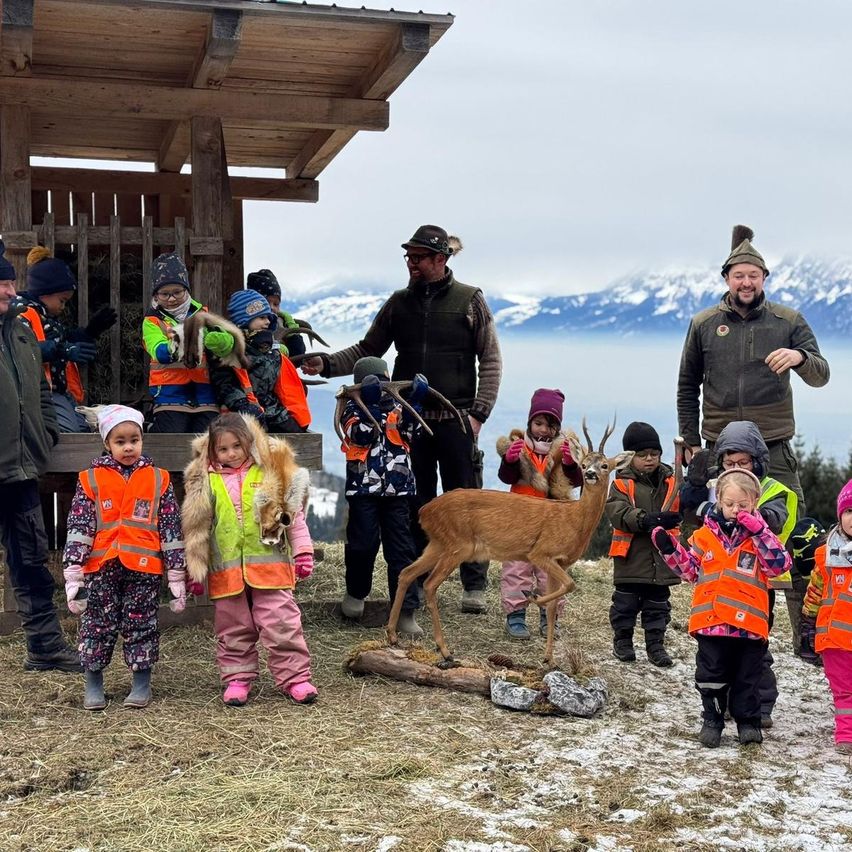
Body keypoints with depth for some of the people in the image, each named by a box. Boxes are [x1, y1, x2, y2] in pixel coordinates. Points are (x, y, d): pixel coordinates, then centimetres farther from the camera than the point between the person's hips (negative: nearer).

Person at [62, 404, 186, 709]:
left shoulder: (158, 479, 5)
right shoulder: (91, 479, 3)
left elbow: (171, 530, 6)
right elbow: (78, 529, 1)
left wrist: (177, 578, 4)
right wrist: (73, 576, -6)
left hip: (144, 569, 0)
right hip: (101, 569, 0)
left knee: (141, 626, 6)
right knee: (97, 627, 5)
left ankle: (142, 685, 18)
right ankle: (93, 686, 18)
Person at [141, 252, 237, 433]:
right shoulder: (153, 321, 7)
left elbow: (227, 344, -3)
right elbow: (158, 352, -13)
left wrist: (206, 334, -24)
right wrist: (175, 345, -34)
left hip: (204, 391, 2)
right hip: (170, 393, -2)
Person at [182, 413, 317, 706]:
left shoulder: (268, 472, 2)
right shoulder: (207, 482, 6)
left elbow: (293, 514, 6)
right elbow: (198, 528, 12)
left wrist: (302, 551, 2)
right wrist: (195, 568, 11)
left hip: (270, 564, -2)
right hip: (226, 569, 2)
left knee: (282, 624, -2)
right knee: (234, 628, 9)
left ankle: (295, 677, 5)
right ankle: (237, 678, 21)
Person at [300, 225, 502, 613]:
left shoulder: (470, 301, 2)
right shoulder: (399, 303, 11)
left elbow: (490, 361, 2)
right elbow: (366, 351, 13)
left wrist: (478, 412, -7)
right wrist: (327, 363, -4)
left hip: (456, 420, -3)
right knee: (415, 504, 7)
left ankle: (474, 585, 7)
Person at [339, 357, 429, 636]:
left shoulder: (397, 408, 14)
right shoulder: (353, 410, 3)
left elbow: (409, 432, -3)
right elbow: (361, 436, -15)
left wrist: (415, 402, -12)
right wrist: (370, 405, -23)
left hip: (397, 490, 3)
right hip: (363, 489, -3)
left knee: (402, 550, -1)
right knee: (363, 544, -1)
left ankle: (405, 611, -1)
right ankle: (355, 593, 26)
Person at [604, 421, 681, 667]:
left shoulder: (671, 482, 7)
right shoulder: (622, 483, -5)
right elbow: (617, 513, -19)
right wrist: (649, 520, -31)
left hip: (663, 556, 3)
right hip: (632, 556, -3)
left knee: (658, 604, 11)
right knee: (626, 601, 7)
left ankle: (656, 644, 21)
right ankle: (622, 640, 22)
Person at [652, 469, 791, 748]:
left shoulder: (761, 535, 1)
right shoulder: (705, 535, 6)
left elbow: (779, 564, -13)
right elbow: (690, 570, 12)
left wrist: (759, 531, -21)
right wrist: (670, 549, -1)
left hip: (749, 622, -1)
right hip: (711, 620, 2)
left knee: (747, 677, 10)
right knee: (712, 675, 9)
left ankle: (748, 722, 22)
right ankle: (712, 720, 23)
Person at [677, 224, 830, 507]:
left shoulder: (789, 321, 5)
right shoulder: (703, 323, 8)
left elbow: (820, 376, 1)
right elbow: (687, 388, 14)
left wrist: (800, 357, -22)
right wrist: (691, 442, 9)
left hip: (774, 449, -1)